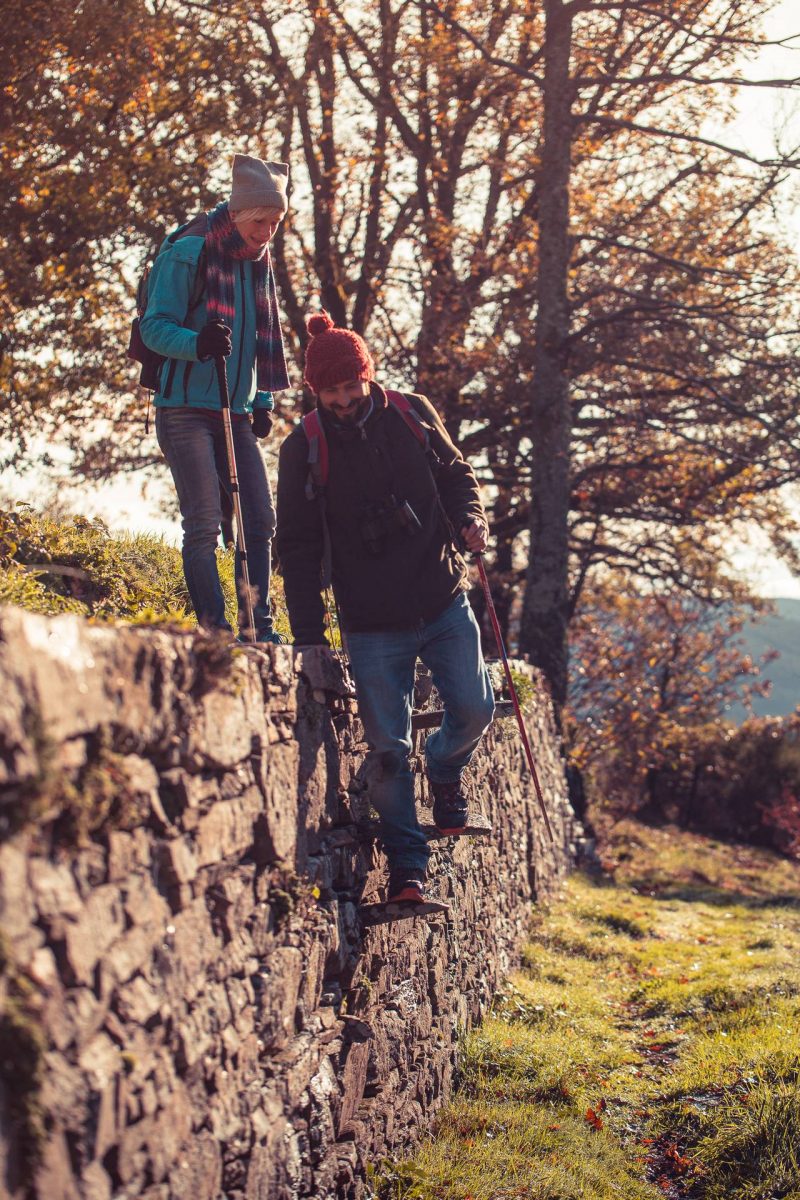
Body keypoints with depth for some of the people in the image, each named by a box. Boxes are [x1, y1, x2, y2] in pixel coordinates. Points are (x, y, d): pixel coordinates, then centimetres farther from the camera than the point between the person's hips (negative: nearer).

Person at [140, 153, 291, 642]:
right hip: (187, 409, -7)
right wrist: (197, 342, -31)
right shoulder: (188, 253, -7)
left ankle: (259, 628, 7)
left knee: (260, 520, 1)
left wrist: (263, 401, 15)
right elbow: (153, 326, -11)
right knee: (204, 524, -10)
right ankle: (215, 630, -7)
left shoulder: (259, 261, 15)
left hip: (236, 413, 7)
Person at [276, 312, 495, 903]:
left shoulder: (412, 415, 1)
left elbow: (455, 473, 14)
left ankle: (445, 772, 31)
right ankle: (407, 868, 9)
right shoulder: (304, 450, -3)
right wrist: (309, 635, -6)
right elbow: (298, 548, -1)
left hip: (444, 603, 2)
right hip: (372, 626, -2)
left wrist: (471, 516, -9)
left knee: (475, 708, -3)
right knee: (388, 749, -2)